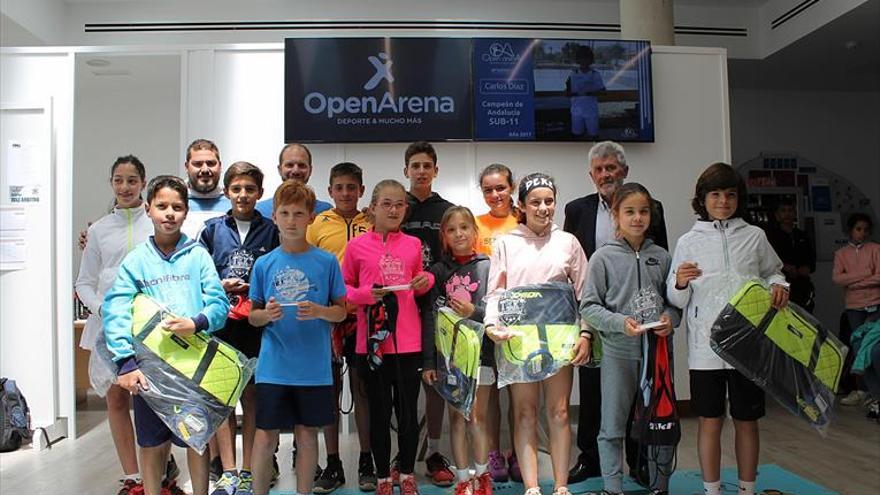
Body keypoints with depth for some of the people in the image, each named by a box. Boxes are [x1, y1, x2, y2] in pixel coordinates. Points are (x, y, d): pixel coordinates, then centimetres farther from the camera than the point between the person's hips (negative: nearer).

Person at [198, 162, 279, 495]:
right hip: (220, 323, 1)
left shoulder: (270, 231, 5)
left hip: (257, 325, -1)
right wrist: (221, 286, -8)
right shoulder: (212, 229, 8)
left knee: (251, 396, 6)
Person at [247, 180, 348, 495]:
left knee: (307, 434, 11)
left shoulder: (326, 262, -1)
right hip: (273, 366, 1)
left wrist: (319, 311, -18)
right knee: (265, 437, 4)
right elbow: (252, 317, 7)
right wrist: (266, 314, -15)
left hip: (314, 367, 0)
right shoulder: (264, 264, 2)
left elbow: (341, 312, 2)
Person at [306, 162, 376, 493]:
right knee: (329, 389, 8)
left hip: (364, 316, 0)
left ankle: (366, 462, 20)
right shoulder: (318, 225, 4)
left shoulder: (373, 224, 5)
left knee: (362, 388, 7)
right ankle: (333, 464, 19)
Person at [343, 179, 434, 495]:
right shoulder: (357, 246, 0)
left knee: (408, 412, 10)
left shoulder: (413, 245, 6)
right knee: (379, 413, 10)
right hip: (372, 343, -1)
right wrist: (364, 295, -13)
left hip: (408, 342, 2)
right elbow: (343, 289, 6)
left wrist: (425, 282, -1)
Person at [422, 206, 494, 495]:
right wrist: (428, 361, -2)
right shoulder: (438, 271, 6)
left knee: (478, 417, 4)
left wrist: (474, 312, -16)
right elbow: (430, 319, 3)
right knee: (456, 417, 6)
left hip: (480, 349, -1)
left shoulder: (488, 266, 2)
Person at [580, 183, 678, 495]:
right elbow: (589, 307, -6)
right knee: (613, 427, 7)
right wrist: (620, 323, -19)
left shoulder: (661, 257, 4)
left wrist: (670, 317, -9)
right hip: (618, 353, -3)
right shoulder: (603, 257, -4)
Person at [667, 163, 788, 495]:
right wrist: (680, 284, -18)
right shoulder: (688, 242, 3)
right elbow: (677, 301, 4)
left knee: (747, 421, 11)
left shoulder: (754, 236, 6)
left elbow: (773, 271, 18)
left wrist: (778, 285, -4)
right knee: (710, 422, 7)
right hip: (705, 346, -1)